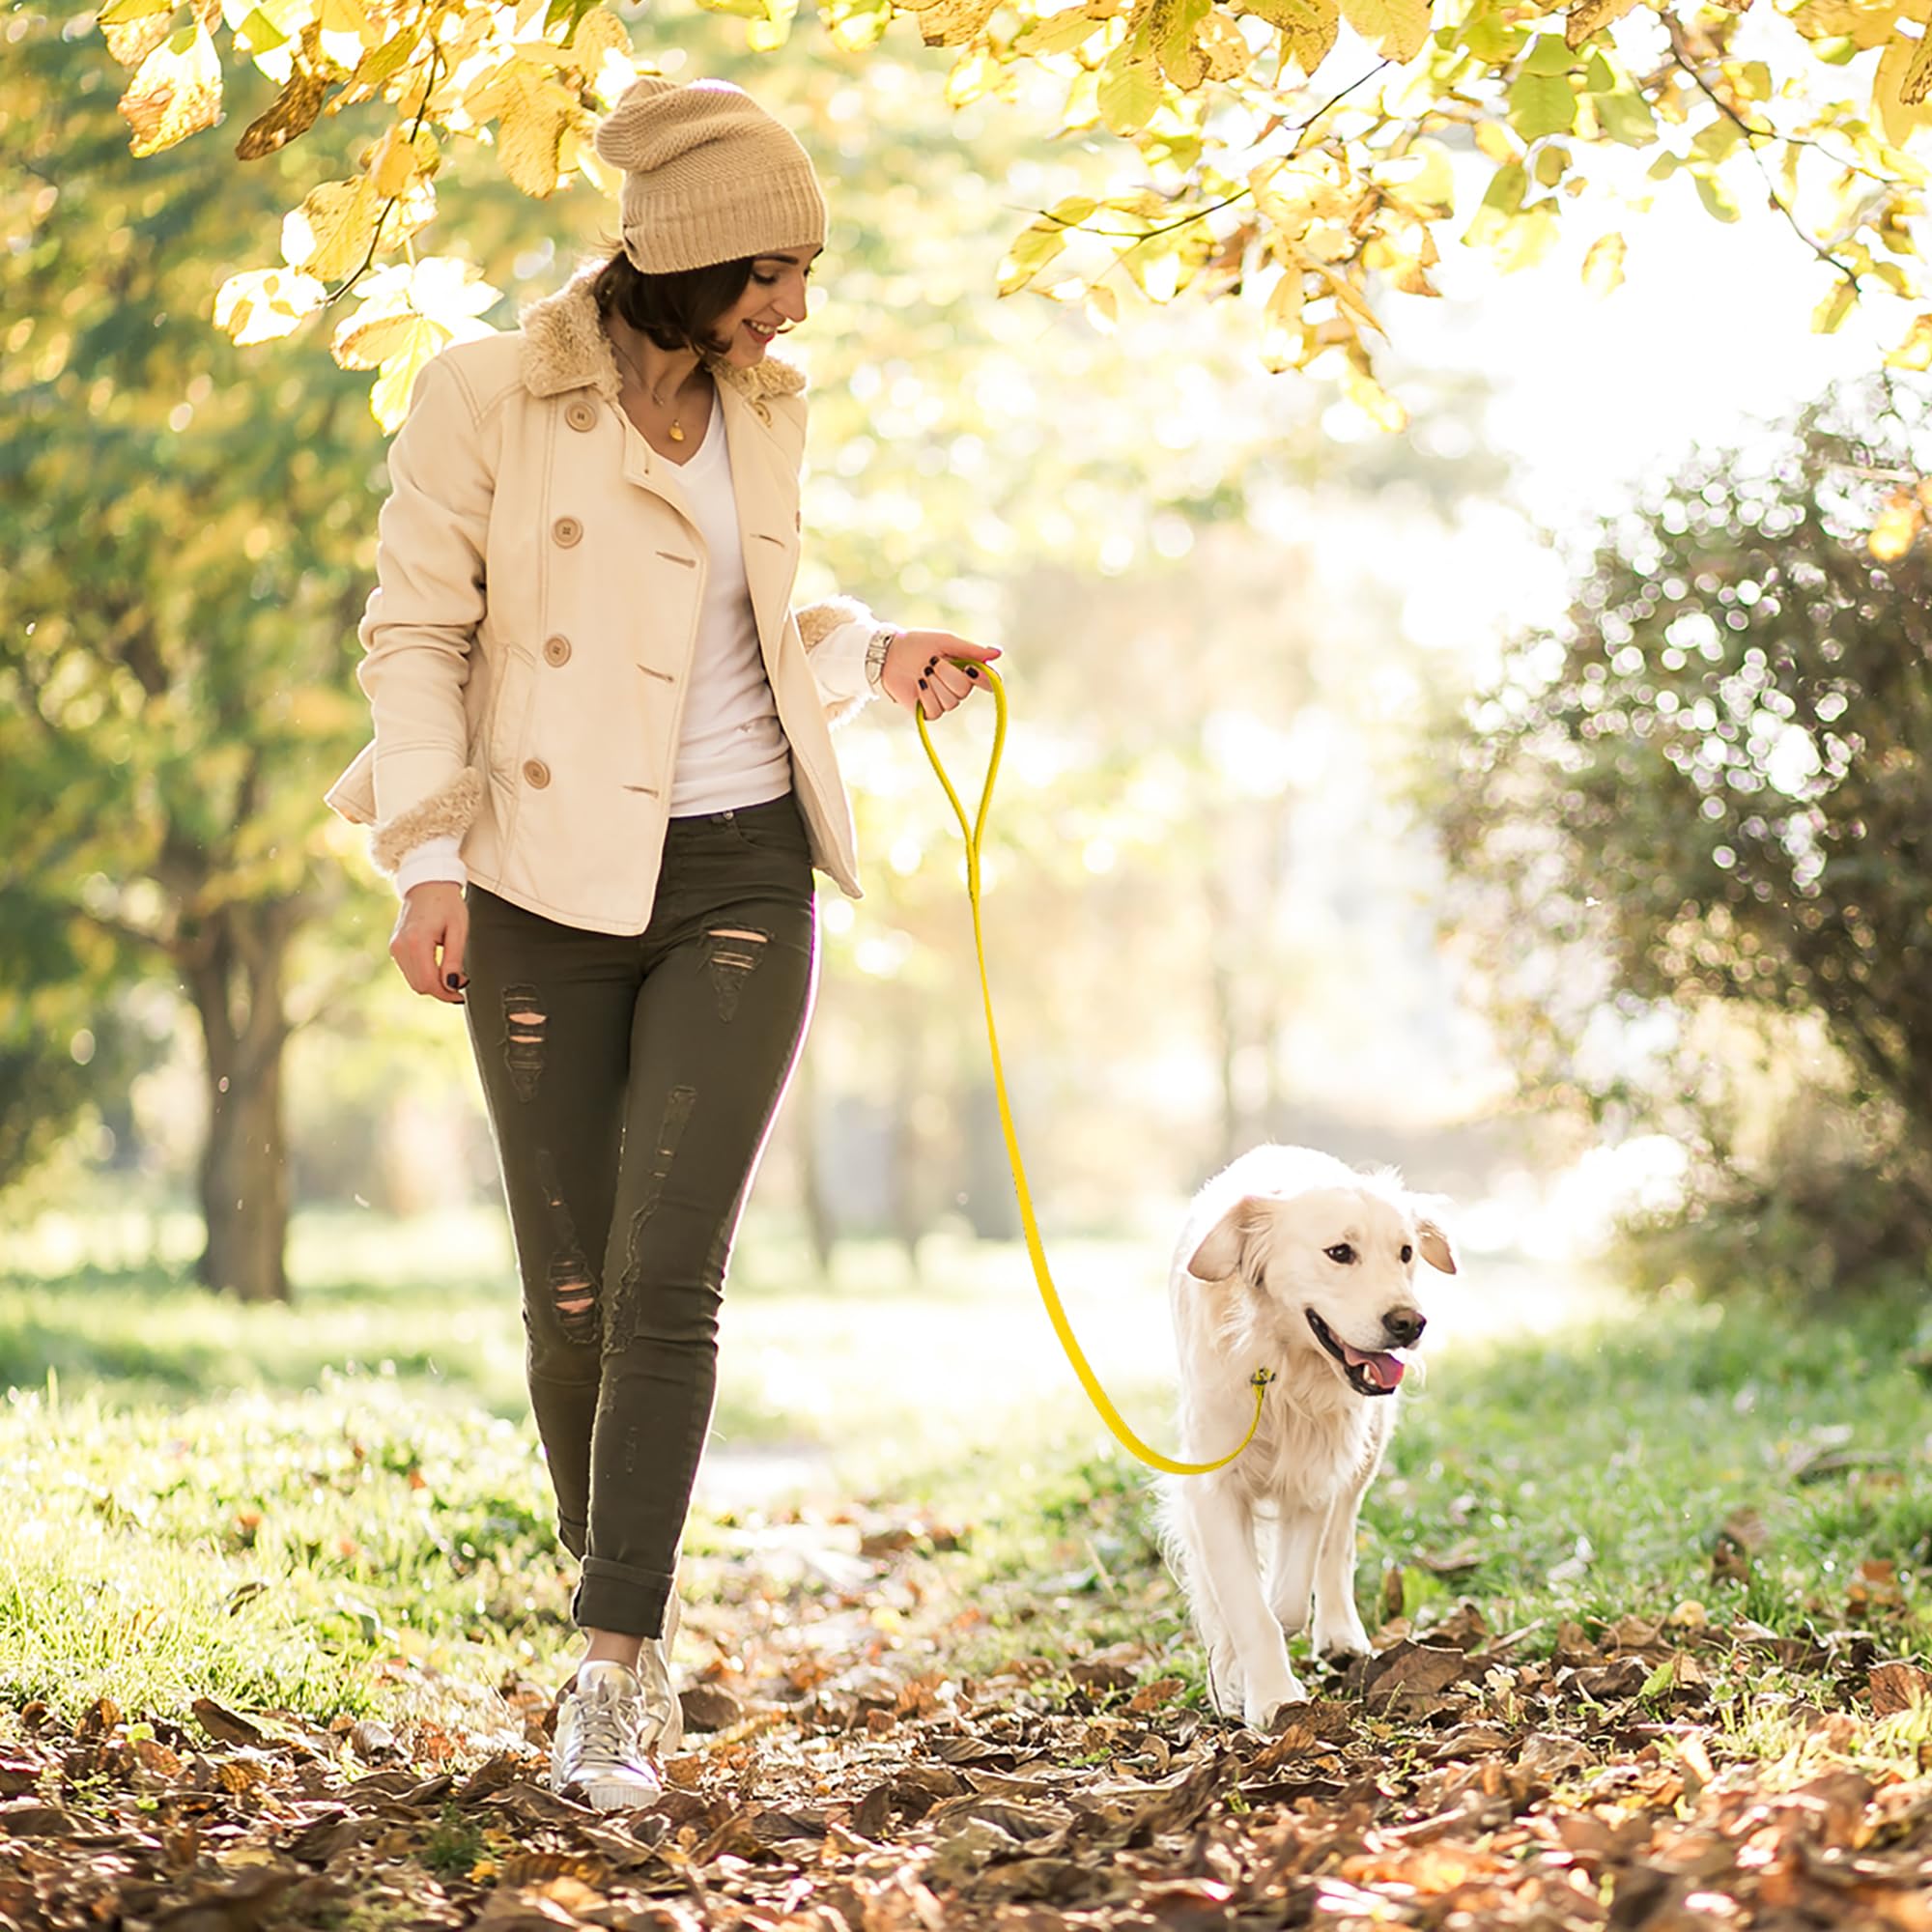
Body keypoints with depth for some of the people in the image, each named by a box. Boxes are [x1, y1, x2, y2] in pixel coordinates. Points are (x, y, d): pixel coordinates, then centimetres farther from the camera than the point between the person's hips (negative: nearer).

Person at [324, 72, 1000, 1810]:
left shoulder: (768, 410, 9)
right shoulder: (491, 394, -6)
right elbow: (415, 632, -4)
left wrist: (876, 657, 7)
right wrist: (429, 856, -12)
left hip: (738, 883, 2)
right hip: (549, 891, -2)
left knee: (669, 1279, -10)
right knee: (573, 1295, 3)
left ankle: (615, 1679, -7)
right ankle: (633, 1625, 24)